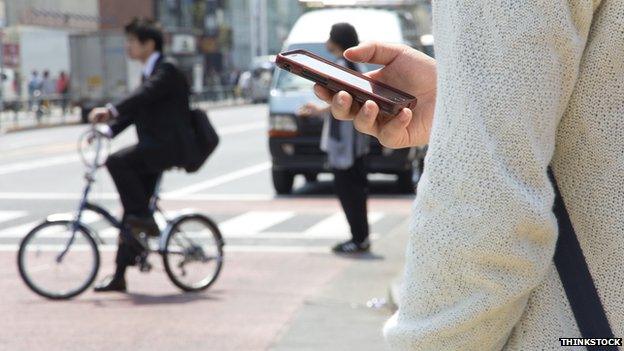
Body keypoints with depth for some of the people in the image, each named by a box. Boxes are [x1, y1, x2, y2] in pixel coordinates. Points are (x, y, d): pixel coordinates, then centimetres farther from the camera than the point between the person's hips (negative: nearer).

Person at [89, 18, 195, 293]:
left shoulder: (166, 69, -9)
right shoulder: (151, 73, 20)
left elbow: (144, 95, -26)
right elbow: (136, 107, 19)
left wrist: (111, 110, -38)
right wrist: (109, 130, 5)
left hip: (168, 145, -9)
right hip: (155, 147, 9)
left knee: (117, 162, -27)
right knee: (131, 212, 6)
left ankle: (143, 218, -16)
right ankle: (119, 276, 9)